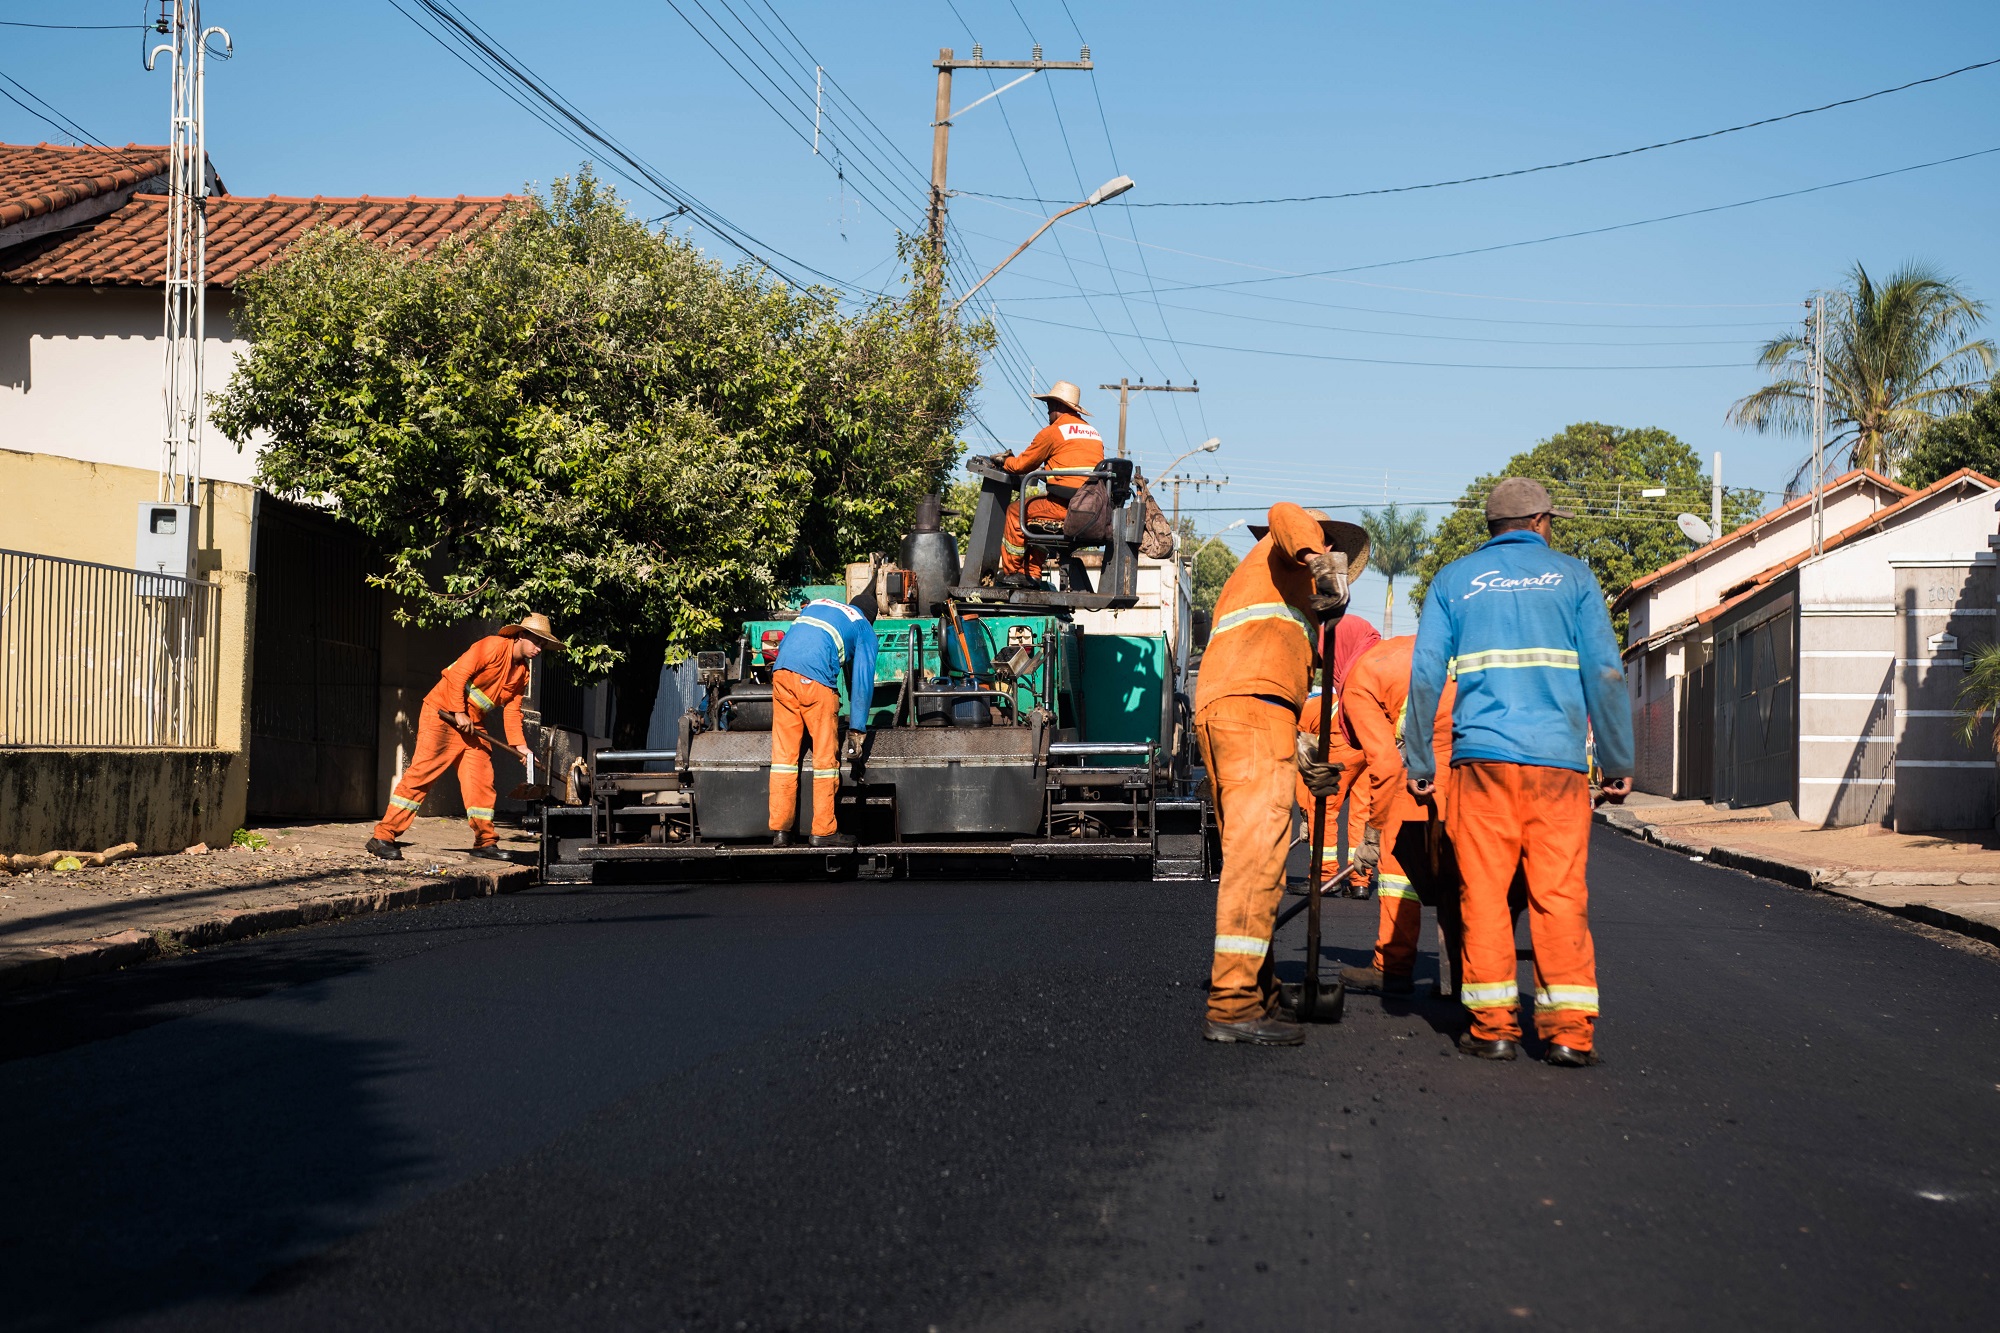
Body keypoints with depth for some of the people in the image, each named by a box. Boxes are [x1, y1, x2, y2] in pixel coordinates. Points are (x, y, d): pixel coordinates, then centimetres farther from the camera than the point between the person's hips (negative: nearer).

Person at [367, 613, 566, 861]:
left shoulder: (522, 672, 11)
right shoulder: (493, 646, -14)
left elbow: (512, 709, 11)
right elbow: (458, 673, -19)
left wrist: (519, 745, 0)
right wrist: (459, 713, -19)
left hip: (473, 726, 8)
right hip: (443, 713, -8)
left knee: (482, 781, 4)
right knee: (421, 773, -12)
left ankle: (485, 841, 13)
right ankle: (383, 837, -12)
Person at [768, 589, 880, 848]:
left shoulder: (814, 604, 31)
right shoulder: (864, 629, 17)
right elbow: (862, 679, 12)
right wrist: (857, 729, 12)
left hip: (781, 672, 5)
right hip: (817, 681, -5)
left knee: (783, 755, 8)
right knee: (826, 757, 6)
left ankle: (780, 830, 9)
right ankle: (823, 831, 9)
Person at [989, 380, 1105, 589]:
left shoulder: (1052, 432, -2)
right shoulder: (1093, 432, 19)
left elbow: (1023, 465, 8)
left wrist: (1005, 461, 29)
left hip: (1065, 507, -8)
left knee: (1016, 512, 12)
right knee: (1034, 512, 29)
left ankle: (1010, 572, 19)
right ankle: (1031, 573, 24)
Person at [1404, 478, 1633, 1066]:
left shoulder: (1454, 580, 13)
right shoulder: (1572, 576, 11)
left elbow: (1425, 675, 6)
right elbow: (1605, 673, 5)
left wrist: (1419, 762, 10)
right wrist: (1618, 762, 9)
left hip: (1482, 758, 0)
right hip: (1559, 760, 0)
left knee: (1484, 891, 4)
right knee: (1561, 893, 0)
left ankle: (1493, 1024, 2)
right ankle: (1569, 1029, -3)